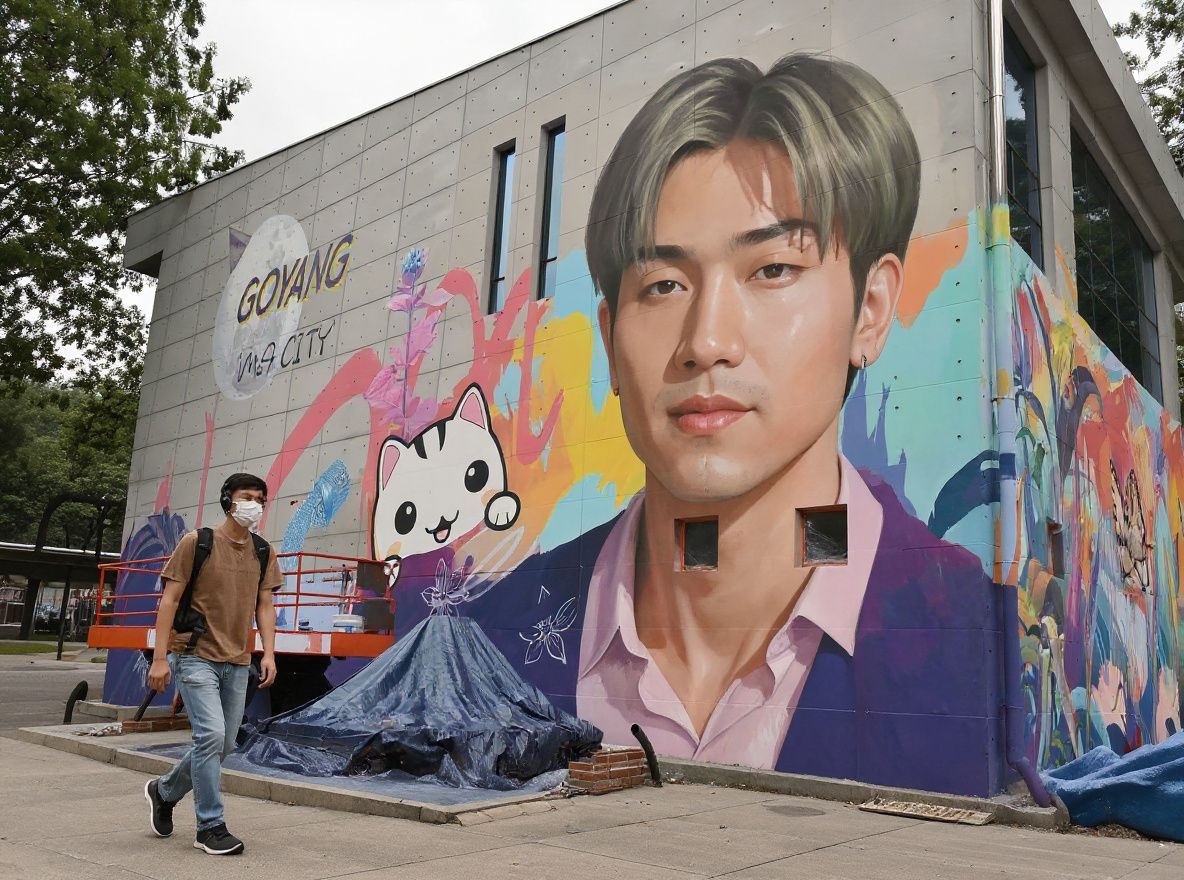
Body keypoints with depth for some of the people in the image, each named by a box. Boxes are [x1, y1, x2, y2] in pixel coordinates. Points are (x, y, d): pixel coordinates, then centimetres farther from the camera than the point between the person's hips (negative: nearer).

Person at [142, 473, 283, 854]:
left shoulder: (263, 552, 7)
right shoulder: (196, 543, -6)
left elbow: (264, 606, 10)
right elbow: (170, 599, -6)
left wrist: (268, 653, -2)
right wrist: (160, 658, -11)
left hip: (237, 663, 6)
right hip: (196, 655, -6)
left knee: (222, 744, 11)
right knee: (211, 735, -15)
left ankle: (163, 791, 37)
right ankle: (211, 826, 0)